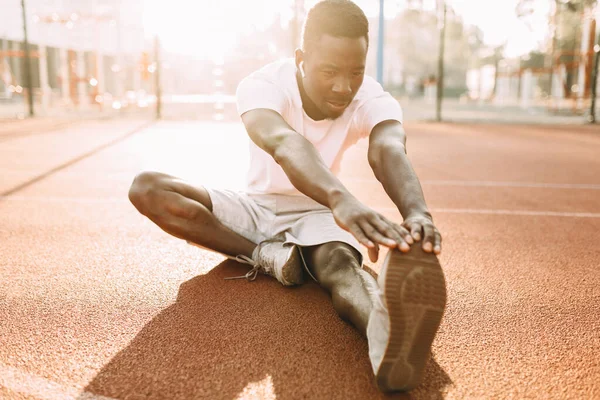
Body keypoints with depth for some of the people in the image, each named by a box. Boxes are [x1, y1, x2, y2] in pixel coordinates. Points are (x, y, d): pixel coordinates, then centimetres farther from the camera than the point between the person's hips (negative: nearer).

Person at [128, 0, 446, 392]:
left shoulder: (372, 99, -17)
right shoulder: (263, 84, -23)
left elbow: (389, 150, -39)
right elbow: (284, 143, -46)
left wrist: (417, 212, -62)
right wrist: (340, 198, -66)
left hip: (316, 212, -1)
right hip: (255, 205, 1)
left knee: (341, 263, -38)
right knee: (147, 188, -22)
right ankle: (266, 256, -26)